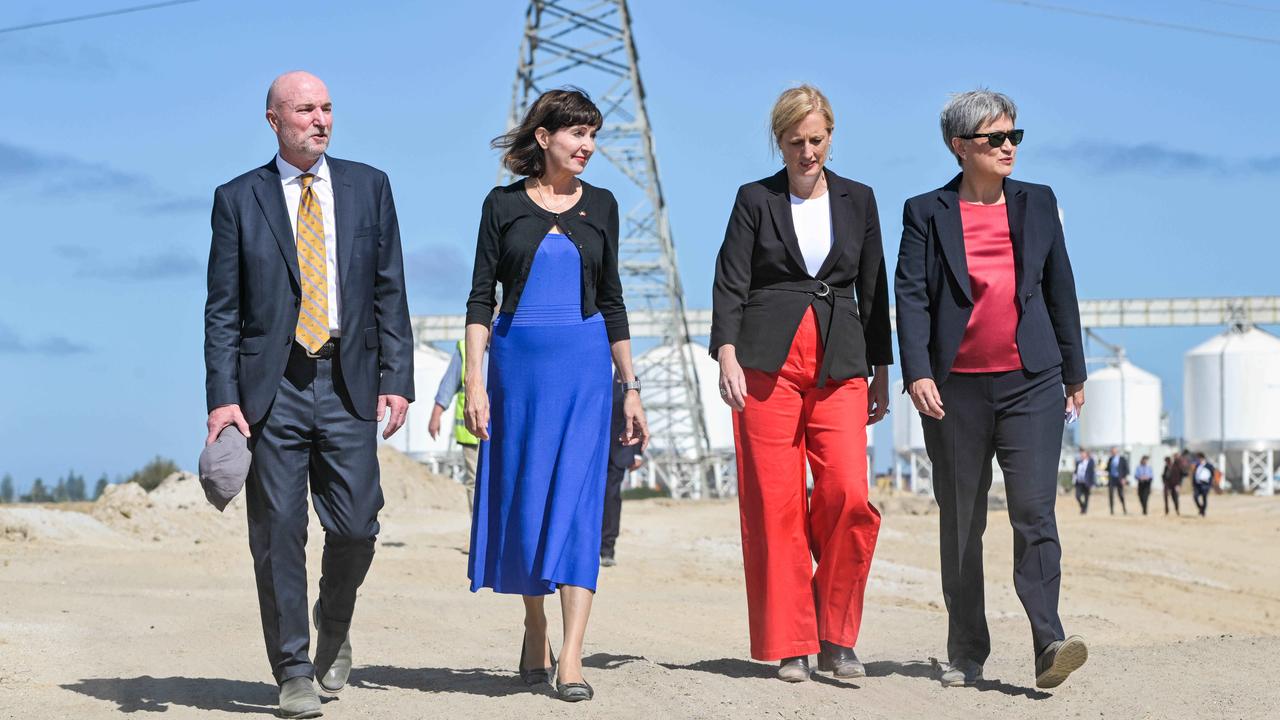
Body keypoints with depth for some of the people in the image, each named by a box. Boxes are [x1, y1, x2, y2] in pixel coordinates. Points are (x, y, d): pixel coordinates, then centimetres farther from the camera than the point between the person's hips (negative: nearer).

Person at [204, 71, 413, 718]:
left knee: (355, 526, -2)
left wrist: (397, 378, 0)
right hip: (271, 387, -1)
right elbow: (222, 310, 3)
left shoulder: (368, 186, 10)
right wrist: (222, 398, -7)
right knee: (278, 533, -3)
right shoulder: (238, 199, 5)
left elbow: (389, 292, 9)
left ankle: (334, 624, 28)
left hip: (348, 385, 1)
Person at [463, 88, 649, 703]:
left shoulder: (600, 205, 9)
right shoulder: (504, 204, 4)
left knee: (577, 500, -9)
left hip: (584, 364, 0)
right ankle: (535, 628, 25)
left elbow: (611, 301, 13)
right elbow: (481, 297, 3)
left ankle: (570, 659, -14)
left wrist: (630, 387, 10)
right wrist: (473, 381, -6)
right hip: (517, 361, 0)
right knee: (520, 497, 5)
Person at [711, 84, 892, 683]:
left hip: (839, 367, 2)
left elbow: (873, 290, 16)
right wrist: (726, 354, -16)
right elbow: (730, 283, -1)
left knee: (849, 496, -12)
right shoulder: (756, 200, 6)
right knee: (775, 505, -4)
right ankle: (790, 646, 4)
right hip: (768, 363, -1)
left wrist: (881, 373, 14)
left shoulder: (857, 200, 13)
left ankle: (837, 639, 1)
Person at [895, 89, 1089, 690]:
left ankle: (1049, 644, -20)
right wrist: (916, 373, -16)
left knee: (1034, 511, -13)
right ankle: (966, 654, 15)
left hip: (1032, 382, 1)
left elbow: (1061, 289, 15)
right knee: (960, 523, 6)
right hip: (955, 389, 0)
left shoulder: (1038, 204, 10)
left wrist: (1074, 371, 16)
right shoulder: (927, 213, 3)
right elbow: (911, 296, -4)